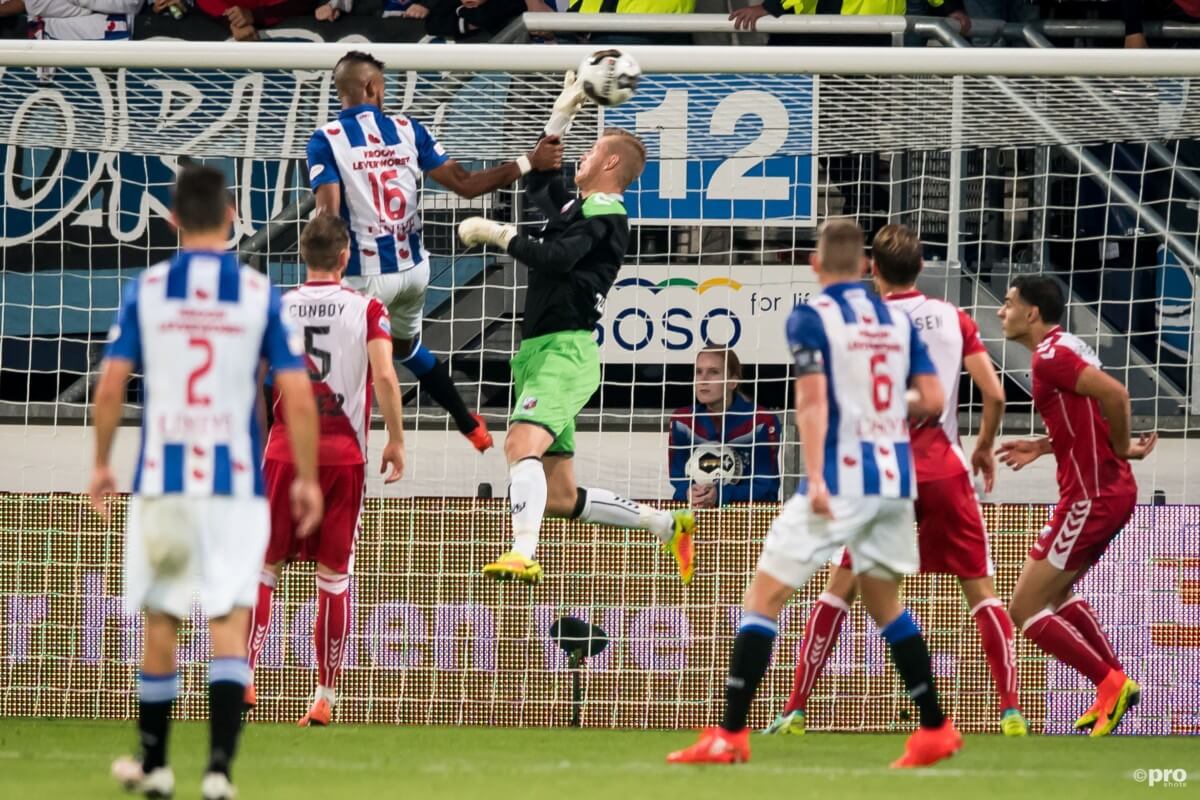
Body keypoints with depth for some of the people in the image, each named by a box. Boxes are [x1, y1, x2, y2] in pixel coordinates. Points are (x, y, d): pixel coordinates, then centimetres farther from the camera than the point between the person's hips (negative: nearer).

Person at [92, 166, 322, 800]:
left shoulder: (145, 290, 0)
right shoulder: (260, 294, -1)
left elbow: (110, 386, -3)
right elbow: (298, 396, -4)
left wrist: (101, 463, 9)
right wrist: (307, 480, 5)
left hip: (162, 480, 1)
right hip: (236, 485, -1)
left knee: (161, 622, 13)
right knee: (230, 626, -2)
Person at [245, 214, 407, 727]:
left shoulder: (274, 309, 3)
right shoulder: (367, 310, -2)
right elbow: (384, 376, -13)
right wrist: (396, 441, -5)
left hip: (285, 451, 1)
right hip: (344, 454, -1)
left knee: (266, 566, 10)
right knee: (335, 576, 4)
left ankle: (244, 674, -2)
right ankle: (324, 699, 4)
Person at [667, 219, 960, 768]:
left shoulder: (811, 318, -5)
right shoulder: (898, 320, 10)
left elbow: (813, 400, -15)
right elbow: (931, 400, 6)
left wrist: (816, 480, -20)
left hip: (842, 477, -6)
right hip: (895, 479, 6)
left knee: (763, 597, -2)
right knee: (886, 603, 22)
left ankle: (730, 735, -9)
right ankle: (935, 732, 21)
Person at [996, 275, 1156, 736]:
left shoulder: (1051, 356, -15)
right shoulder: (1063, 348, 15)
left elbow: (1115, 394, -25)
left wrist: (1122, 450, -12)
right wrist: (1044, 447, 13)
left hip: (1091, 498, -10)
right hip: (1111, 490, 10)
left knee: (1025, 610, -4)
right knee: (1057, 594, 27)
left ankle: (1111, 683, -3)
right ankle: (1115, 688, 23)